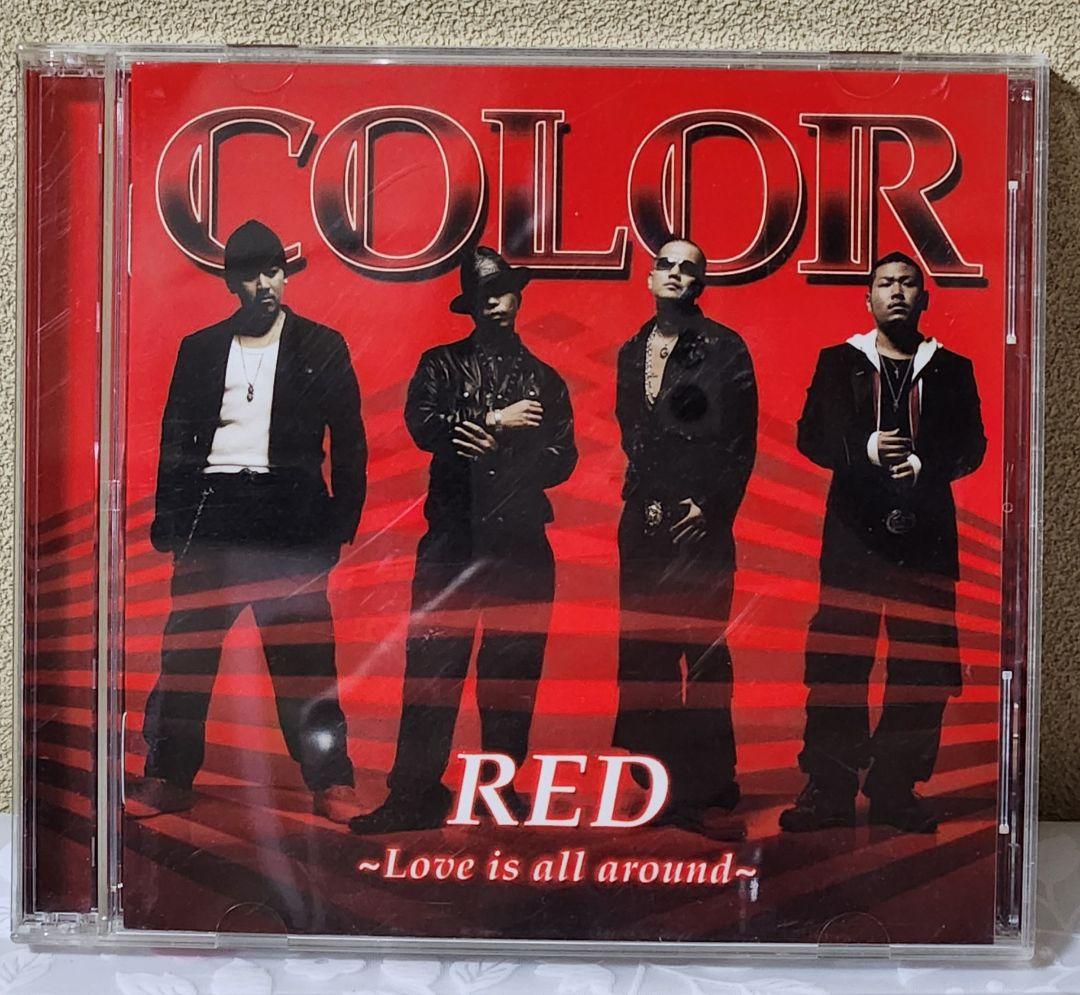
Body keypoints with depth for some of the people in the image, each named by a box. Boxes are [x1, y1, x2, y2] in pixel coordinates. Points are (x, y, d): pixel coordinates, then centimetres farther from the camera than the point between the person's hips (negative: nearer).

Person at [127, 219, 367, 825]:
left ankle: (331, 781, 6)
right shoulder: (200, 349, 14)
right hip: (211, 512, 2)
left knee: (305, 655, -2)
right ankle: (169, 778, 15)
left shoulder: (322, 348, 8)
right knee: (187, 650, 3)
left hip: (289, 511, -2)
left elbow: (349, 443, 7)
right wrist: (170, 520, 3)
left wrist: (341, 524, -1)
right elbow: (175, 438, 13)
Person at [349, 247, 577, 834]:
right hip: (452, 540, -1)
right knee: (431, 669, -5)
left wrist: (496, 447, -8)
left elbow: (561, 461, 5)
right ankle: (415, 797, 2)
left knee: (512, 673, 5)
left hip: (522, 543, 2)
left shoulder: (545, 380, 16)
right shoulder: (441, 365, 12)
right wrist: (497, 420, -8)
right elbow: (423, 424, -7)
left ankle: (504, 791, 16)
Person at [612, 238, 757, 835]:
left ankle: (705, 786, 5)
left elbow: (740, 442, -3)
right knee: (642, 648, 6)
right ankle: (656, 779, 18)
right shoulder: (632, 352, 17)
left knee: (703, 649, -4)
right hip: (644, 519, 5)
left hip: (700, 519, -5)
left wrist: (709, 506, -10)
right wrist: (640, 497, 5)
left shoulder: (723, 348, 1)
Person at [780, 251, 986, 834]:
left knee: (923, 664, -1)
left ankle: (897, 789, 10)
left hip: (926, 529, 1)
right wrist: (865, 449, -15)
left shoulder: (952, 369, 15)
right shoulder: (839, 363, 13)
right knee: (836, 659, -5)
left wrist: (926, 465, -12)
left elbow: (971, 445, 8)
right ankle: (829, 791, 2)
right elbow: (811, 434, 4)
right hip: (854, 527, -1)